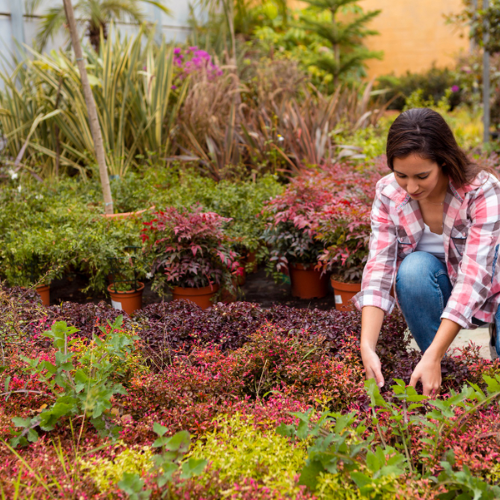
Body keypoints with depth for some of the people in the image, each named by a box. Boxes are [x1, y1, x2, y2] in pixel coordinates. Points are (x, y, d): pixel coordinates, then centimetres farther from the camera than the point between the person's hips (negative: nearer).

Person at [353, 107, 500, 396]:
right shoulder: (388, 193, -16)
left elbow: (474, 277, -33)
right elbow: (379, 267, -23)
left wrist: (432, 357, -41)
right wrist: (367, 347, -37)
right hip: (436, 295, 2)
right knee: (414, 267, -32)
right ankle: (443, 366, -13)